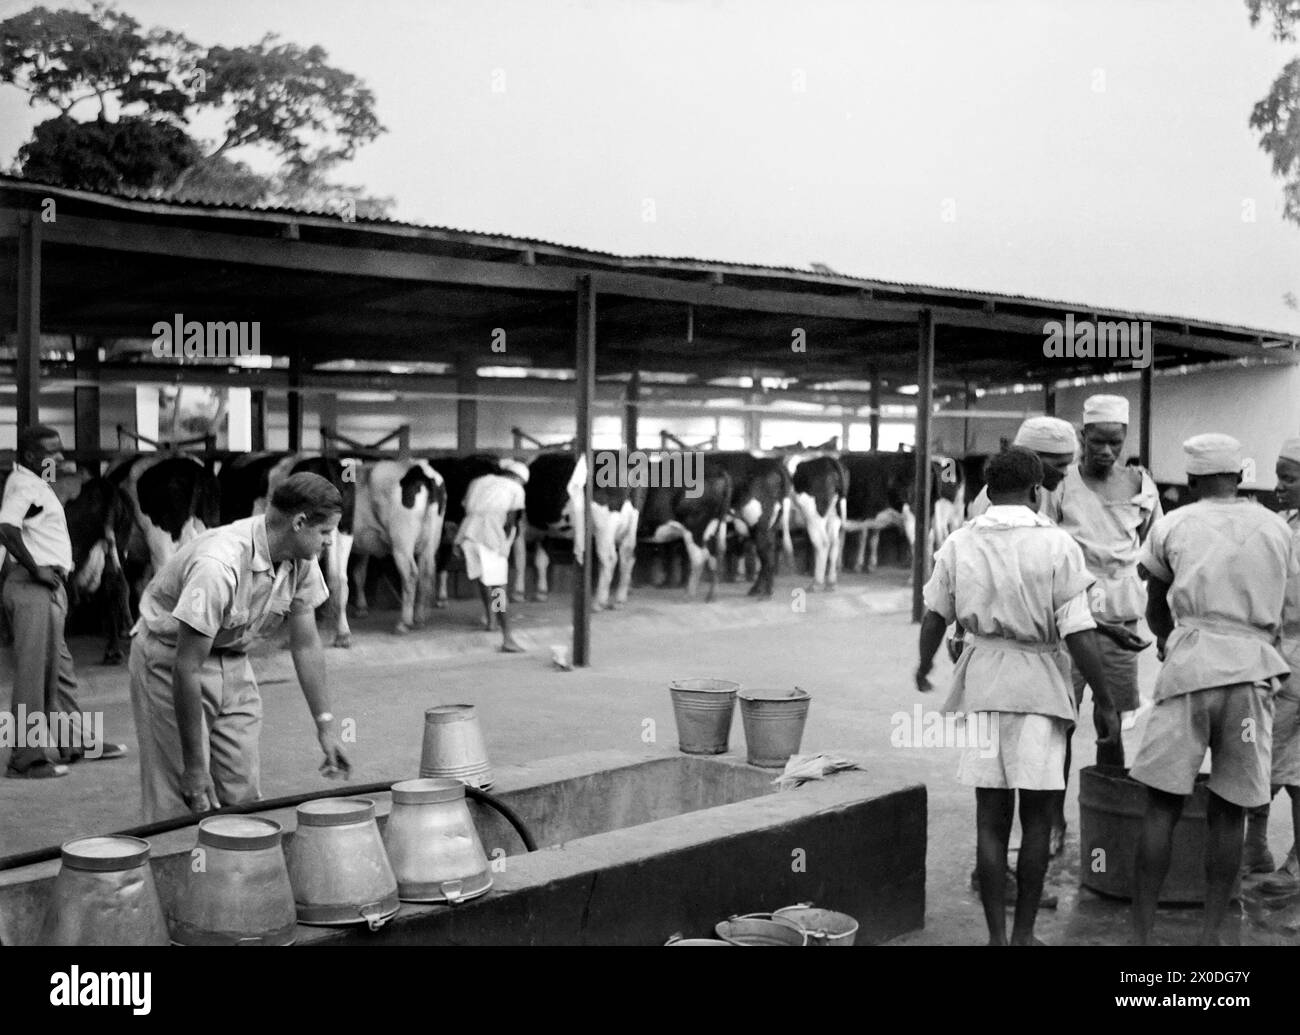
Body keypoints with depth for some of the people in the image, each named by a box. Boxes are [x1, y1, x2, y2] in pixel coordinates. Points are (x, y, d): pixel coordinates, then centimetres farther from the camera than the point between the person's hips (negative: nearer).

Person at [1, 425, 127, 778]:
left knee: (60, 670, 17)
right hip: (32, 589, -11)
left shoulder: (36, 483, 18)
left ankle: (78, 742, 28)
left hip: (49, 587, 11)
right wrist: (35, 569, -24)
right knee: (35, 673, -7)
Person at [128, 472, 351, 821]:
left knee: (243, 794, 3)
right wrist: (194, 766, -28)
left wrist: (325, 723, -3)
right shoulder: (219, 565, -34)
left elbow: (306, 644, 1)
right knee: (183, 802, -8)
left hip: (232, 659, 7)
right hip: (169, 658, -7)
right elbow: (187, 667, -31)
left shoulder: (301, 562, -11)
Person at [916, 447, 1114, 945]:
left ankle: (996, 935, 12)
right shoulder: (1057, 545, -8)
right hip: (1040, 683, -3)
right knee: (1036, 817, 9)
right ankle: (1023, 933, 15)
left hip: (982, 680, 3)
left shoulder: (959, 543, 2)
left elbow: (935, 615, 11)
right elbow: (1079, 635, -10)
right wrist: (1104, 702, -1)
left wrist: (924, 667, 29)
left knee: (991, 818, 8)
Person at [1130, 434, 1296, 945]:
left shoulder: (1173, 526, 8)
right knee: (1227, 813, 8)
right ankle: (1212, 932, 12)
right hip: (1253, 671, 2)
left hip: (1190, 669, -2)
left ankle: (1141, 934, 1)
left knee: (1162, 807, 1)